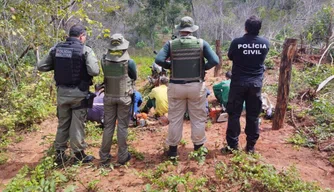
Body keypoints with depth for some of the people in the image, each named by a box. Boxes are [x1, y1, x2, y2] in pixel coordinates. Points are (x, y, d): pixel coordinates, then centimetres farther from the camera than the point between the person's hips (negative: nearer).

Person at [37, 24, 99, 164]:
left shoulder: (56, 49, 3)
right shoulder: (85, 50, -11)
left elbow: (41, 66, 4)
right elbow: (94, 71, -20)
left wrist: (57, 66, 14)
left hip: (62, 92, 4)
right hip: (79, 93, -4)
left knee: (62, 123, 17)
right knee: (77, 124, 7)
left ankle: (59, 154, 25)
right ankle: (79, 154, 18)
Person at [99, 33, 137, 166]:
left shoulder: (104, 60, -7)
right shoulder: (128, 62, -14)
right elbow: (134, 77, 1)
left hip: (109, 97, 2)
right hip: (124, 97, -2)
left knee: (108, 126, 11)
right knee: (122, 126, 6)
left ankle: (104, 157, 17)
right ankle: (122, 156, 14)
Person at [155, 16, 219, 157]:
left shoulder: (171, 44, -3)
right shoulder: (201, 43, -4)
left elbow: (159, 60, -15)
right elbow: (215, 61, -11)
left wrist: (171, 66, 1)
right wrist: (203, 68, 5)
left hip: (176, 87, 1)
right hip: (196, 86, 0)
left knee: (175, 119, 12)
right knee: (198, 118, 13)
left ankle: (173, 148, 22)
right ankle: (198, 147, 24)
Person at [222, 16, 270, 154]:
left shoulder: (237, 42, -11)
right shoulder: (265, 43, -2)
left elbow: (230, 57, 6)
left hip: (238, 82, -2)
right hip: (256, 83, 3)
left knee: (234, 114, 6)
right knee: (253, 116, 11)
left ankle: (232, 146, 11)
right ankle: (251, 146, 19)